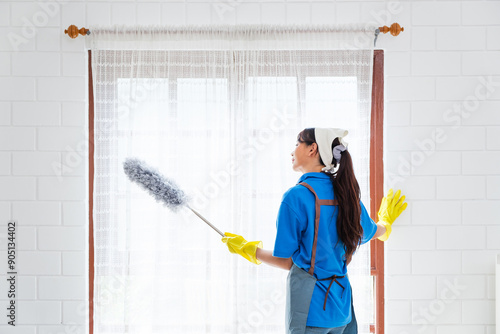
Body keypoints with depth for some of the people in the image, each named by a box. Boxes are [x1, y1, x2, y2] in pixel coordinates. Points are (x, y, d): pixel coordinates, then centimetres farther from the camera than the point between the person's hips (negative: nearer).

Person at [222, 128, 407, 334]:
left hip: (310, 308, -6)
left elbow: (286, 261, -11)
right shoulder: (346, 193, 4)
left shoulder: (296, 196, -15)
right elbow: (380, 232, 20)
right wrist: (387, 220, 44)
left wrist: (247, 249, 5)